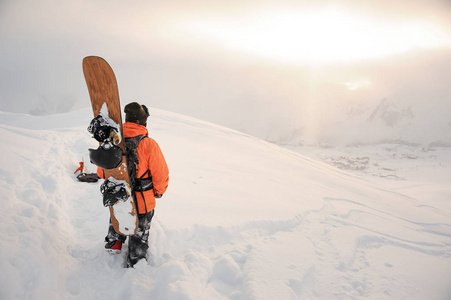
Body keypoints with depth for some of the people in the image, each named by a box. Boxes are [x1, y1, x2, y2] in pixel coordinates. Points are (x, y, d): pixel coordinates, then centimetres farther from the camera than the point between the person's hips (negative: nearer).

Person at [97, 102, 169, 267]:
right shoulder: (148, 144, -26)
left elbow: (102, 170, 0)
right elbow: (161, 174, -19)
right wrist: (159, 191, 2)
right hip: (142, 201, -3)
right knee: (139, 236, 20)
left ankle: (114, 242, 56)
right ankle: (134, 263, 38)